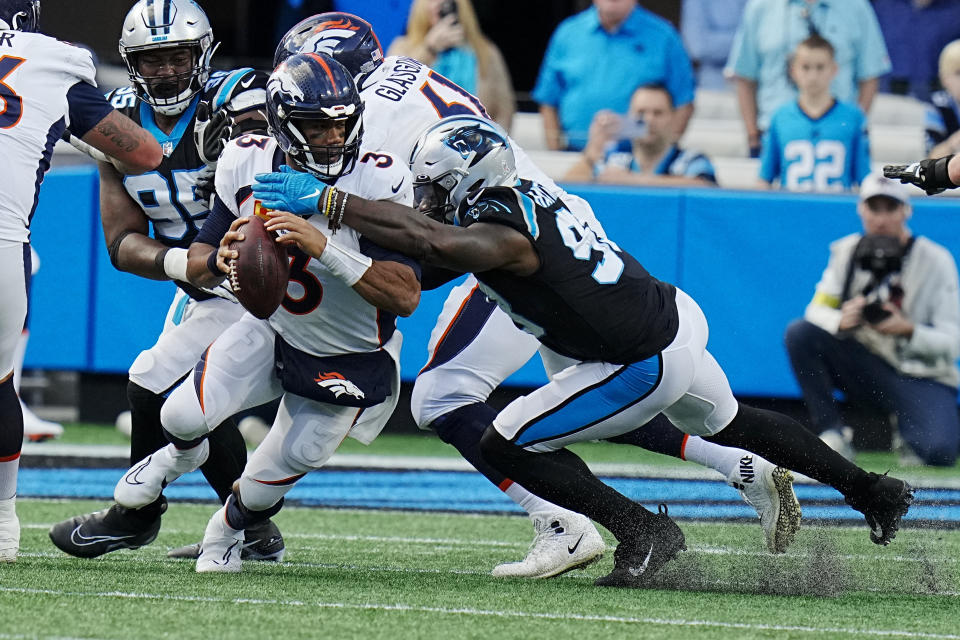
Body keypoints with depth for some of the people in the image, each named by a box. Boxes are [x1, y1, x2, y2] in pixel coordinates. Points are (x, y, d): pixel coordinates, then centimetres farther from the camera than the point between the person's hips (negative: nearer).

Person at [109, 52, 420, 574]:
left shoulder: (379, 182, -29)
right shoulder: (248, 164, -15)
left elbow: (405, 296, -35)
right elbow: (196, 265, -6)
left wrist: (325, 249, -46)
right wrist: (218, 260, -32)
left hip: (350, 363, -2)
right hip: (271, 330, 2)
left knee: (266, 484, -3)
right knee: (184, 416, -17)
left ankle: (228, 529, 36)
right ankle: (183, 453, 25)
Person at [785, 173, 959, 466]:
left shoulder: (936, 260, -10)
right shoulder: (848, 250, 0)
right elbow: (817, 310, -2)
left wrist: (907, 331, -31)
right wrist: (841, 321, -26)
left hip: (922, 378, -3)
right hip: (864, 366, 3)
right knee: (799, 332, -21)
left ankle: (908, 428, 8)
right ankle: (832, 435, -13)